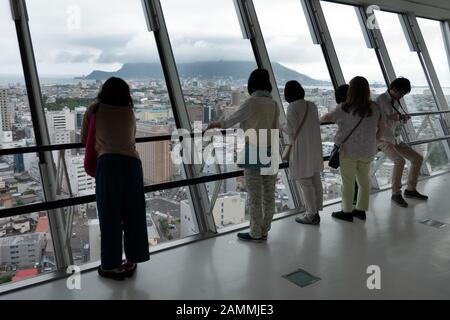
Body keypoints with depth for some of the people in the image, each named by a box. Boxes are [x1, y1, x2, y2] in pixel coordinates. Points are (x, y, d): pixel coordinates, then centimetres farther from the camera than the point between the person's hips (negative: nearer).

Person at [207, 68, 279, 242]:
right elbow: (274, 131, 9)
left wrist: (216, 124, 14)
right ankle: (264, 231, 21)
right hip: (270, 153, 7)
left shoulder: (250, 103, -14)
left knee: (255, 196, 2)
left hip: (253, 153, -7)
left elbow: (231, 120, -4)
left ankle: (255, 234, 12)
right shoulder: (274, 104, 5)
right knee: (268, 195, 10)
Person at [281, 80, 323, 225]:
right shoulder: (312, 105, 7)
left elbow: (291, 129, -15)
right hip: (315, 147, 7)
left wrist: (282, 127, 5)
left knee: (305, 182, 0)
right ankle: (316, 212, 20)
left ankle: (311, 215, 6)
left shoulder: (293, 107, -13)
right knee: (315, 180, 11)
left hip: (302, 149, -7)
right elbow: (317, 124, 13)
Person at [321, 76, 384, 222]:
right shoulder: (375, 108, 0)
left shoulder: (345, 108, -15)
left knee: (348, 182, 6)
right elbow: (381, 128, 9)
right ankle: (361, 210, 25)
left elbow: (328, 117, -1)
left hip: (349, 150, -5)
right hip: (367, 151, 5)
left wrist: (319, 119, 20)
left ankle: (347, 212, 15)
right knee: (364, 180, 16)